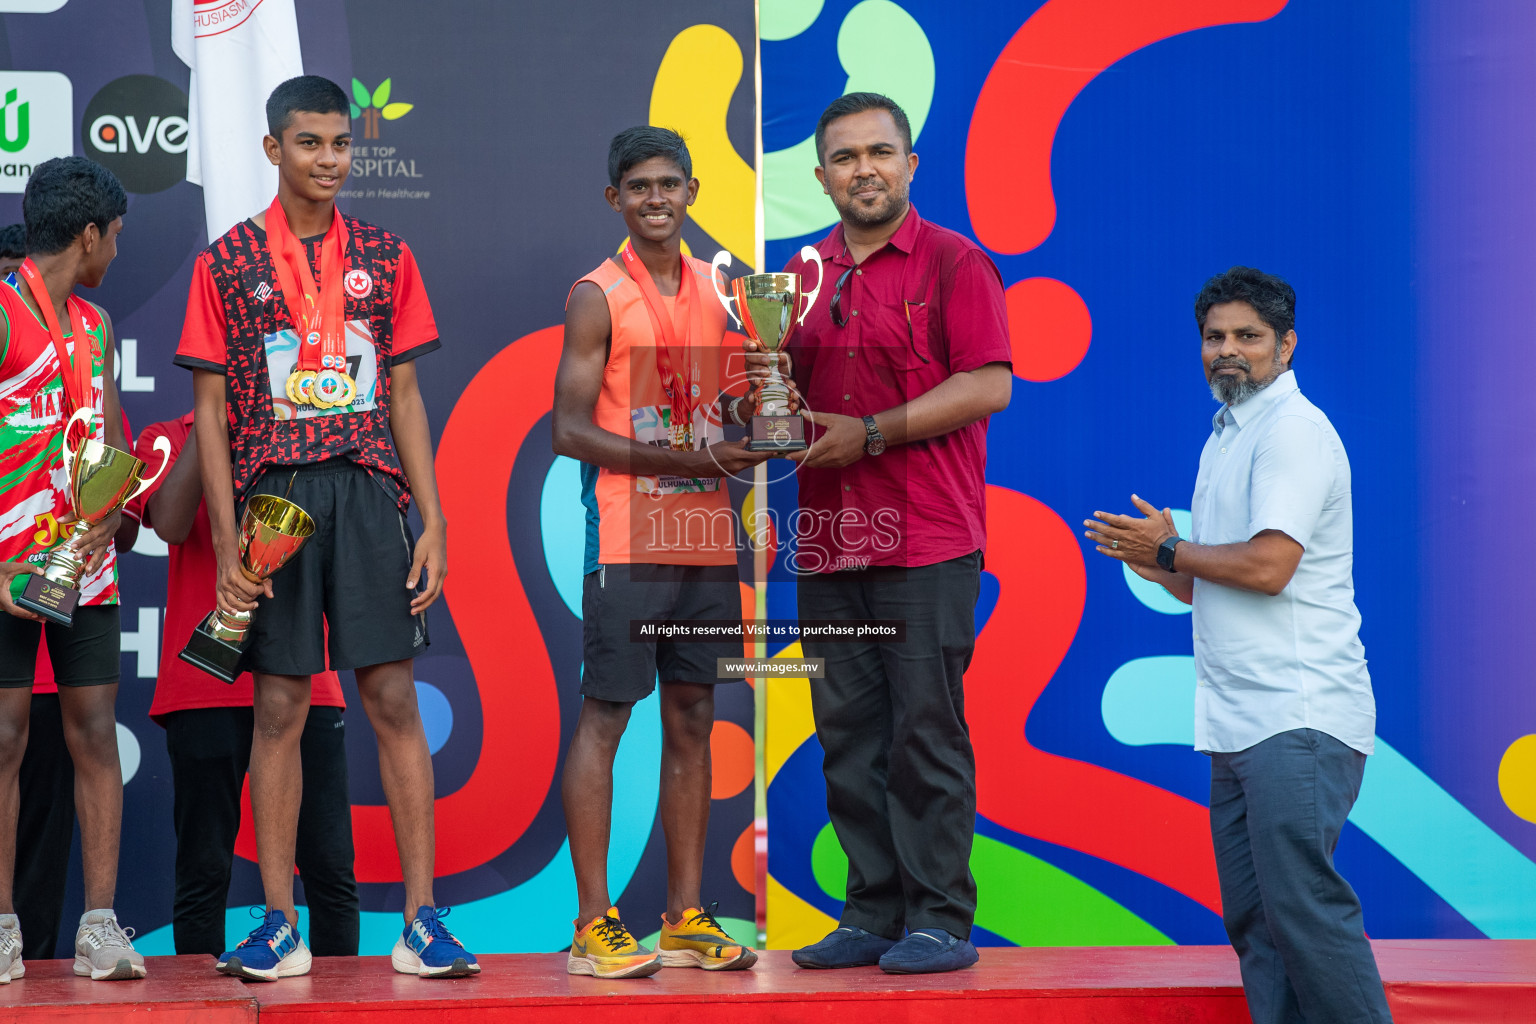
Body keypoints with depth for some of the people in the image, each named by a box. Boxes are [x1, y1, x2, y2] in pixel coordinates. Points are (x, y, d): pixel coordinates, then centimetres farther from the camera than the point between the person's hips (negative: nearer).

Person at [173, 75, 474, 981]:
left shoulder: (386, 258, 11)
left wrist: (432, 522, 3)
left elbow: (405, 398, 11)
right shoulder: (227, 263, 5)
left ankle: (423, 916, 0)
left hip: (369, 491, 1)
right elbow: (212, 410, 4)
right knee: (279, 707, 0)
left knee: (394, 699, -3)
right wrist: (227, 541, -5)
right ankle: (280, 925, 6)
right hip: (274, 496, -1)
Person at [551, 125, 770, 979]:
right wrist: (681, 460, -17)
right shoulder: (599, 297, -3)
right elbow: (571, 431, -9)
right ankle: (595, 924, -1)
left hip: (707, 537, 6)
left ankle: (687, 918, 14)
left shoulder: (716, 292, 14)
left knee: (693, 719, 8)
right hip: (628, 540, -6)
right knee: (605, 717, -4)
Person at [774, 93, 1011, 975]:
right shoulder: (805, 275, 16)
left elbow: (989, 385, -10)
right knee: (848, 735, 6)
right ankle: (874, 913, 12)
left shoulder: (953, 263, -1)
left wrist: (870, 433, -14)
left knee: (927, 730, -6)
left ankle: (941, 920, 0)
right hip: (829, 539, 6)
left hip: (927, 539, -6)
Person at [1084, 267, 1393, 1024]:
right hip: (1241, 725, 10)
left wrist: (1169, 549, -4)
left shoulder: (1293, 430, -8)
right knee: (1252, 918, 6)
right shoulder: (1226, 438, 22)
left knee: (1303, 902, -16)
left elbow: (1267, 566, -19)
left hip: (1299, 719, -10)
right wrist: (1158, 568, 9)